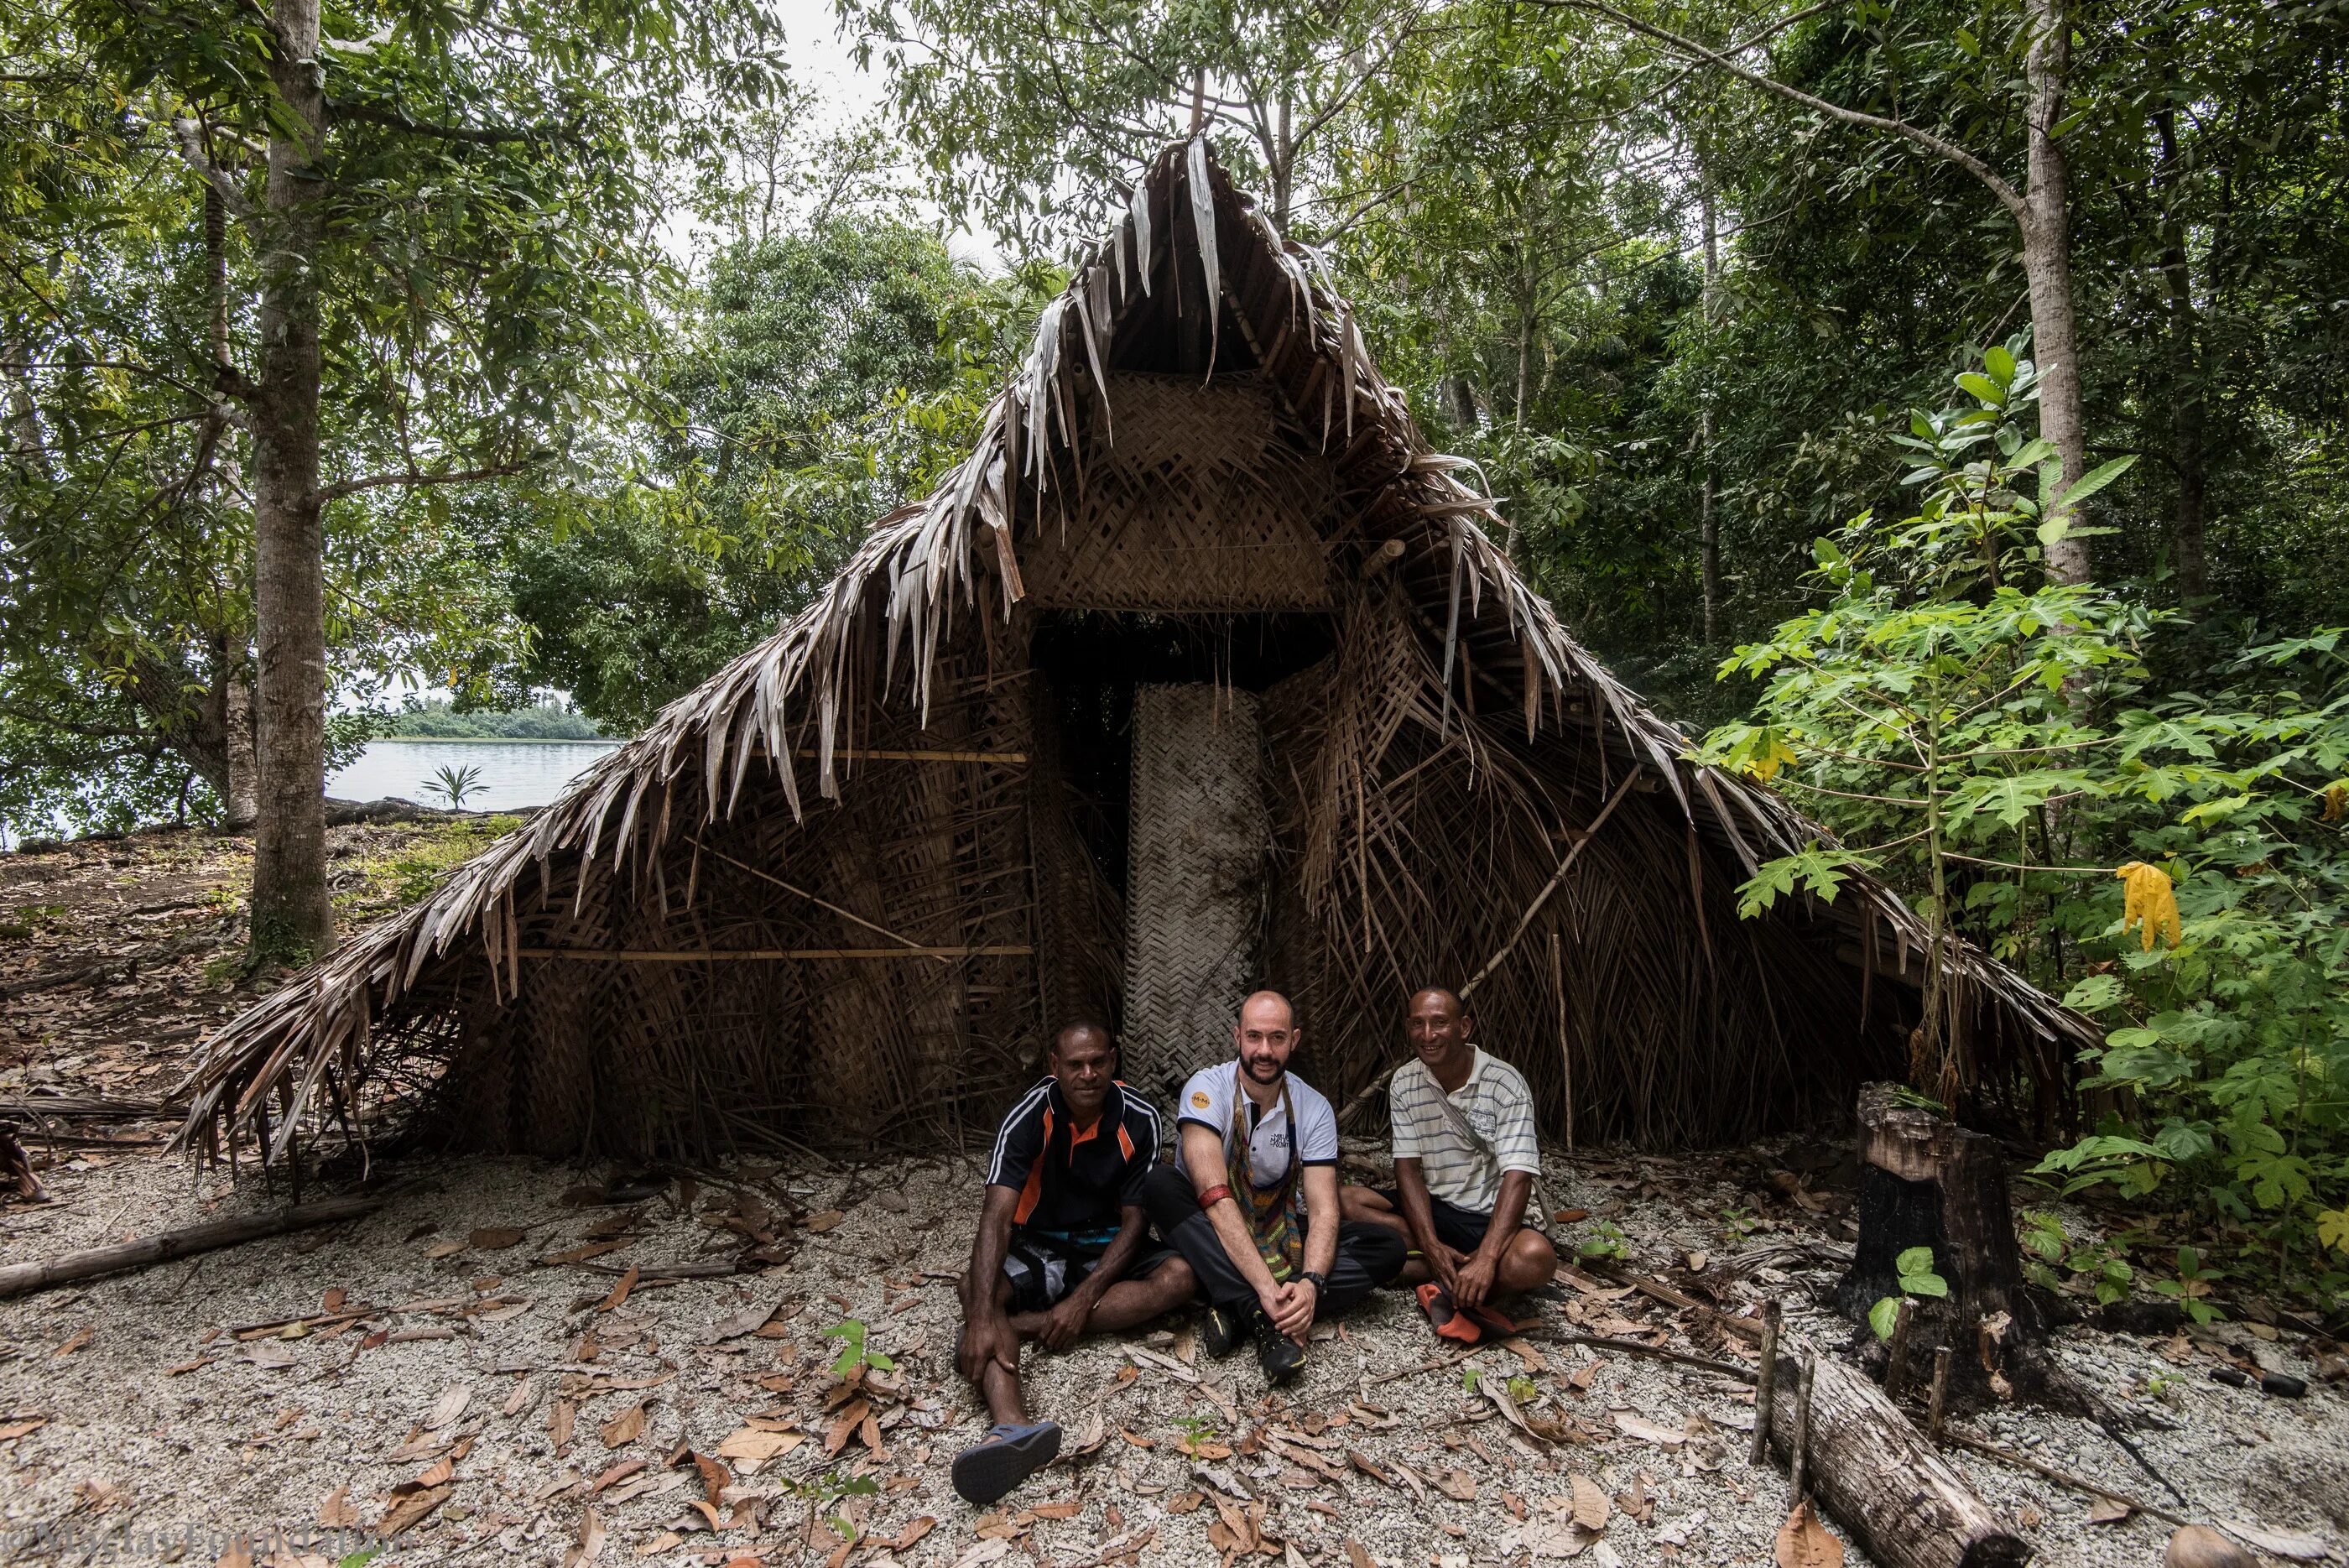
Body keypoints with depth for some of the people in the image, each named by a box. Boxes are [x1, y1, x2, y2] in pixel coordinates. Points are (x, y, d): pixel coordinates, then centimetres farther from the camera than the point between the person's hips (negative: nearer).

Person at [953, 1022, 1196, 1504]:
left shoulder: (1139, 1120, -14)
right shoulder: (1031, 1116, -18)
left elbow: (1135, 1221, -12)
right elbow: (997, 1216, -28)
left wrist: (1084, 1299, -24)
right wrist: (982, 1317, -41)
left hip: (1108, 1252, 1)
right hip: (1039, 1251, -1)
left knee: (1179, 1275, -28)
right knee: (974, 1287, -31)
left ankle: (1023, 1324, -29)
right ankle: (1012, 1429, -56)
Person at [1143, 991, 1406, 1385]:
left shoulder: (1314, 1109, -9)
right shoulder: (1207, 1088, -19)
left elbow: (1323, 1211, -15)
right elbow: (1215, 1195, -30)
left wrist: (1310, 1283, -36)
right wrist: (1264, 1285, -40)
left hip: (1280, 1233, 3)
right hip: (1211, 1233, -3)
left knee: (1387, 1248, -18)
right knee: (1160, 1184, -33)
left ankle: (1237, 1310, -27)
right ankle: (1259, 1315, -36)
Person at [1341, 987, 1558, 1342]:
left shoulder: (1505, 1083, -14)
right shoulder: (1404, 1083, -2)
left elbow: (1517, 1178, -21)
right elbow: (1407, 1167, -5)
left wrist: (1486, 1259, -34)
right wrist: (1432, 1245, -22)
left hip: (1487, 1218, -4)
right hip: (1427, 1208, 5)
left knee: (1535, 1257, -36)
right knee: (1345, 1201, -22)